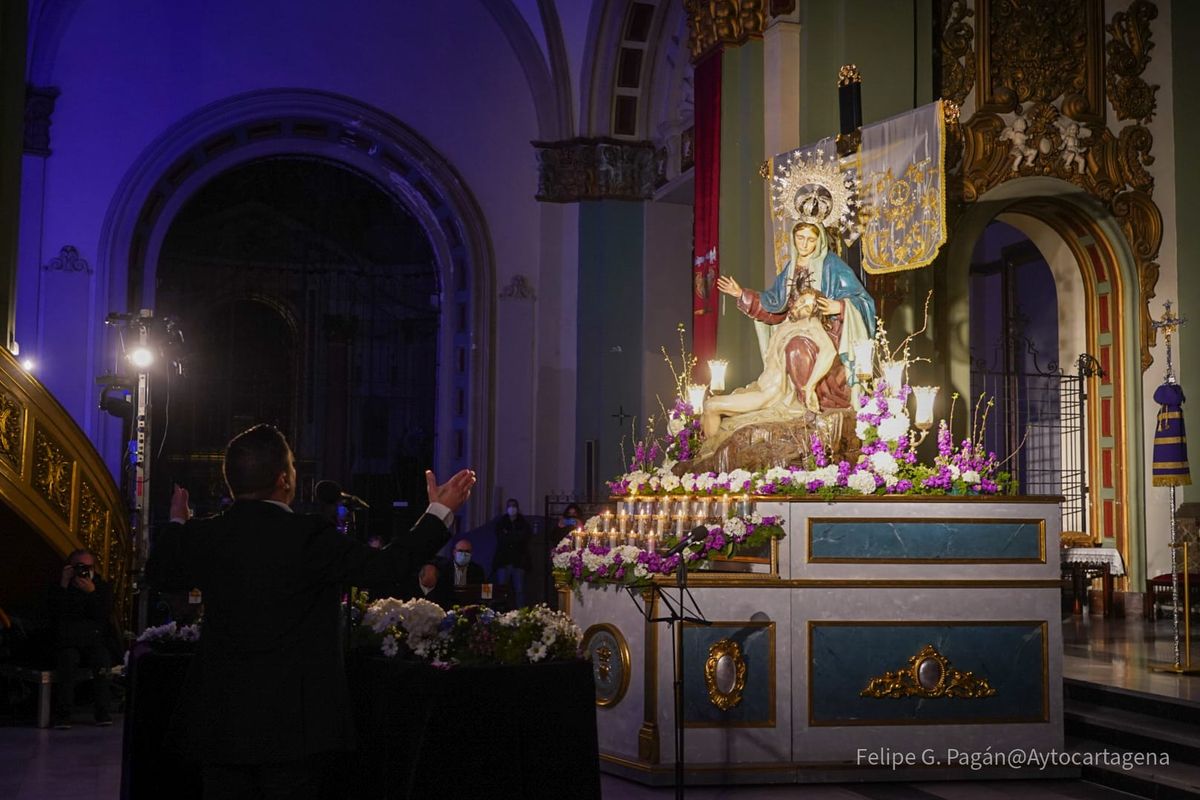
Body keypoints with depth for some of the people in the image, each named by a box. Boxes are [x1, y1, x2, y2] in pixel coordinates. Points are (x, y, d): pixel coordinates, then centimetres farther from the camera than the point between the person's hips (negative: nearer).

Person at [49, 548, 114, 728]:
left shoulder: (103, 587, 12)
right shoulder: (59, 588, 9)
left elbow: (105, 616, -2)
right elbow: (55, 614, -8)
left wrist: (92, 592, -14)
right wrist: (64, 586, -11)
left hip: (95, 641, 1)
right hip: (67, 643, -1)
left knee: (103, 660, -32)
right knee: (68, 659, -35)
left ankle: (102, 711, -24)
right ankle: (63, 713, -30)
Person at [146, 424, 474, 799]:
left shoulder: (204, 536, -1)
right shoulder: (308, 536, -15)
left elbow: (158, 574, 19)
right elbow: (389, 565, -12)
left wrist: (177, 523, 37)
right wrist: (440, 512, -1)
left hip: (219, 720, 4)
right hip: (291, 721, -4)